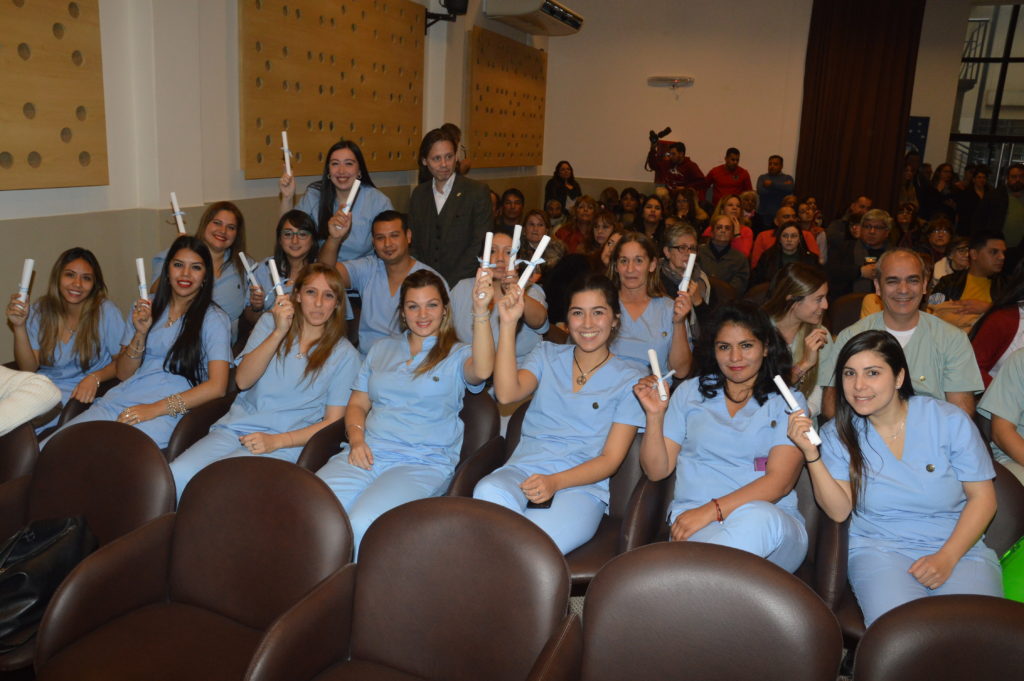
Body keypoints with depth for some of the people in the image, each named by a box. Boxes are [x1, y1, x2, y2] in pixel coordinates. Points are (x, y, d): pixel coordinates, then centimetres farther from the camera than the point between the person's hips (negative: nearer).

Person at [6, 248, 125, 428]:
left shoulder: (105, 311, -9)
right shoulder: (40, 310, 3)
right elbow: (28, 368, 0)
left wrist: (95, 378, -22)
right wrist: (19, 327, -11)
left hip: (82, 393, -4)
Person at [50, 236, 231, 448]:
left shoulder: (214, 318, 1)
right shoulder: (146, 307, 18)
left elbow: (217, 387, -9)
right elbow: (123, 374, 16)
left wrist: (156, 408, -17)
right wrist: (141, 332, -2)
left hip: (166, 411, -5)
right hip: (121, 397, 5)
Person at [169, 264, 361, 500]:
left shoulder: (344, 355, 5)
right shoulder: (269, 324, 13)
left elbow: (333, 421, 2)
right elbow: (243, 380, 1)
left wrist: (276, 441, -11)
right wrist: (279, 332, -10)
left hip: (284, 445, -3)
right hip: (235, 427, 3)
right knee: (176, 475, -25)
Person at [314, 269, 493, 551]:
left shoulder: (458, 355, 9)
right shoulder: (381, 350, 23)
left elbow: (481, 371, -16)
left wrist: (481, 311, -26)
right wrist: (356, 439, 1)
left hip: (423, 463, -4)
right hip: (366, 453, 4)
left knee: (362, 525, -32)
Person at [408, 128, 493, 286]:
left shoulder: (478, 192, -1)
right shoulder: (418, 194, 12)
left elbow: (480, 245, -6)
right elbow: (413, 243, 14)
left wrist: (449, 283, -10)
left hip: (463, 285, -3)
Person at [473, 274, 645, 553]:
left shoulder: (629, 381, 9)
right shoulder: (547, 355, 17)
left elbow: (611, 459, 2)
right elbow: (507, 394, -4)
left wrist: (555, 482, -15)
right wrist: (508, 323, -10)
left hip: (581, 486, -3)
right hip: (523, 470, 3)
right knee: (489, 493, -35)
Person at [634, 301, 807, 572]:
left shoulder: (787, 401, 11)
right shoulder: (690, 392, 17)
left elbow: (780, 481, -5)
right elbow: (657, 470, 14)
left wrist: (710, 510, -17)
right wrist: (655, 415, -3)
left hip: (774, 527, 1)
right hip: (694, 522, -1)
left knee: (758, 516, -37)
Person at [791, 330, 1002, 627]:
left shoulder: (949, 420, -2)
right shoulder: (838, 433, 2)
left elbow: (983, 497, 1)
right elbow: (839, 511, -5)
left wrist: (947, 557, -12)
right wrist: (811, 453, -17)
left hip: (960, 547, 1)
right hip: (881, 549, 0)